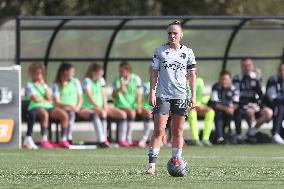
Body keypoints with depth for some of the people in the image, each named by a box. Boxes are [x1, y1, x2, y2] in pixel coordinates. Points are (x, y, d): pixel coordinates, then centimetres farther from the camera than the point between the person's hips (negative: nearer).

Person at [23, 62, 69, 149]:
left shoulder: (45, 85, 24)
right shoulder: (30, 85, 9)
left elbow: (49, 99, 7)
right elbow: (35, 99, -6)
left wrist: (44, 86, 5)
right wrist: (46, 101, 4)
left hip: (48, 107, 6)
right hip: (36, 107, -6)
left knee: (64, 115, -19)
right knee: (45, 114, -41)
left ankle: (63, 140, -18)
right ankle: (44, 140, -39)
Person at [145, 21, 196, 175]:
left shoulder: (187, 53, 7)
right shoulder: (160, 51, 4)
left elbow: (192, 75, 10)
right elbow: (154, 72, 5)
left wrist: (193, 96, 5)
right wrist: (152, 92, -3)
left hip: (181, 96, 2)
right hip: (162, 95, -2)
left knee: (178, 131, 6)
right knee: (159, 130, -10)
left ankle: (176, 161, 15)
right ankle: (152, 165, -14)